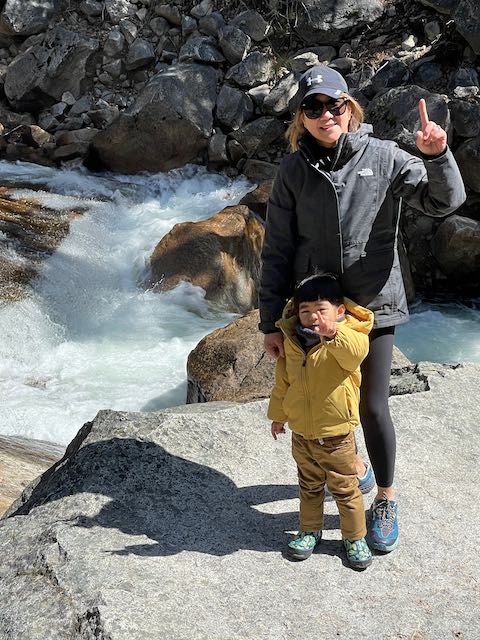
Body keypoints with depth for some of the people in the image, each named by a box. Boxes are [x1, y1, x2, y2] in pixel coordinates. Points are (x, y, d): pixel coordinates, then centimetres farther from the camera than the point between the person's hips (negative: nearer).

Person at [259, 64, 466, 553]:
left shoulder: (383, 158, -6)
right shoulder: (293, 171, -3)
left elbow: (444, 201, -9)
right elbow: (277, 251, -2)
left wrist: (436, 156, -30)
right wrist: (271, 321, -3)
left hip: (373, 306, -2)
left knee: (372, 408, 2)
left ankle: (385, 499, 25)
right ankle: (353, 467, 46)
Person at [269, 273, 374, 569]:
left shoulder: (348, 335, -17)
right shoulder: (291, 340, -2)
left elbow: (356, 352, -42)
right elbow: (283, 381, 10)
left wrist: (334, 333, -61)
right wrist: (278, 414, 16)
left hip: (336, 435, -4)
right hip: (301, 433, 4)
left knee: (345, 488, 12)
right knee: (309, 486, 22)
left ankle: (356, 538, 29)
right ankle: (310, 531, 40)